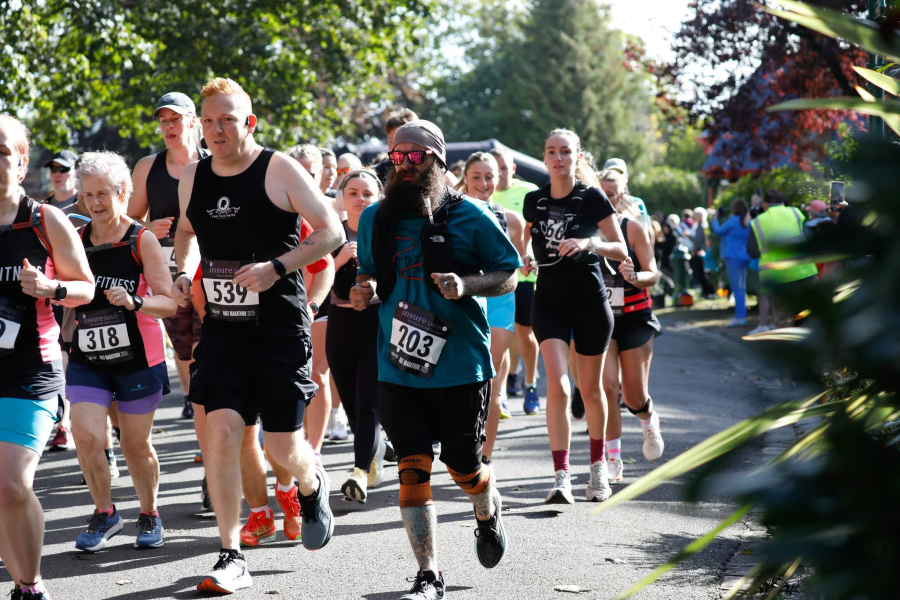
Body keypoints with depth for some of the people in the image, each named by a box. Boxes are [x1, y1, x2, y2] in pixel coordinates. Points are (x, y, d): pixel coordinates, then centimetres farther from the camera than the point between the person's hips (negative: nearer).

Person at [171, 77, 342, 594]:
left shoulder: (279, 170, -7)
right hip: (223, 329, 4)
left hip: (281, 329, -3)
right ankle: (232, 557, -3)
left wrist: (277, 267, -19)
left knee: (282, 446, 1)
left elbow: (331, 231, -7)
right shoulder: (193, 178, 7)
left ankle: (312, 485, 40)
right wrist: (184, 274, 5)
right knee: (221, 429, -11)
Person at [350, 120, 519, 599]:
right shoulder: (375, 219, 8)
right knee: (412, 468, -4)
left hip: (460, 366, -2)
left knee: (462, 466, 8)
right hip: (399, 368, 2)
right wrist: (364, 290, -2)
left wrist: (467, 284, -19)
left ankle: (489, 513, 44)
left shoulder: (469, 216, -4)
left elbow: (508, 277, 0)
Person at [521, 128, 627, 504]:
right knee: (557, 386, -14)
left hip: (590, 303, -2)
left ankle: (598, 465, 29)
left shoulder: (591, 198, -6)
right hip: (549, 301, 2)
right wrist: (527, 260, -2)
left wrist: (588, 243, -24)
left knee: (590, 389, 8)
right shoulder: (534, 201, 5)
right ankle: (561, 477, -16)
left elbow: (621, 251, -6)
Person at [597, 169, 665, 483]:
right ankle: (613, 459, -1)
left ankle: (650, 422, 40)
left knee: (634, 397, 3)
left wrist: (634, 276, -29)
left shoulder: (633, 227, -6)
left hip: (634, 316, -1)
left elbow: (652, 275, -7)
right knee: (606, 386, -14)